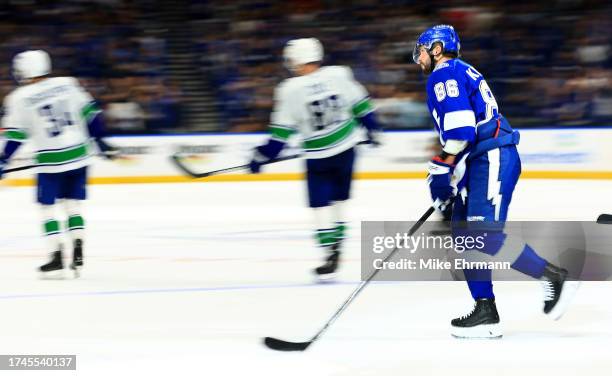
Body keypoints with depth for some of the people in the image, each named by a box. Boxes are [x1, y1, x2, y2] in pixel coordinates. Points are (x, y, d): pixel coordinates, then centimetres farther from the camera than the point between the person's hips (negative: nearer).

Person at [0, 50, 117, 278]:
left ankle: (56, 258, -1)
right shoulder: (67, 84, 4)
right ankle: (78, 254, 4)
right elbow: (90, 113, 6)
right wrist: (100, 141, 15)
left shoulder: (19, 98, -5)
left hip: (50, 161, -4)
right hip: (78, 155, 4)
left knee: (47, 207, 7)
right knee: (73, 204, 14)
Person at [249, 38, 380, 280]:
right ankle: (336, 244, 21)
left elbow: (282, 131, -9)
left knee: (320, 204, 2)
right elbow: (361, 104, 3)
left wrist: (262, 157, 1)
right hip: (346, 147, 4)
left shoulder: (290, 90, -13)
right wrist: (372, 129, 19)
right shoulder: (339, 75, -7)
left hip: (318, 156, -4)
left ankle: (331, 254, -9)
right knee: (339, 198, 18)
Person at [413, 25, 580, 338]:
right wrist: (445, 176, 28)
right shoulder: (460, 74, 27)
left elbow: (460, 127, -20)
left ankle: (555, 278, -12)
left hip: (493, 159, -11)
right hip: (480, 162, 11)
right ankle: (485, 313, 2)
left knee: (485, 235, -19)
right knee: (465, 235, 6)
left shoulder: (445, 74, -5)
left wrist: (441, 169, -18)